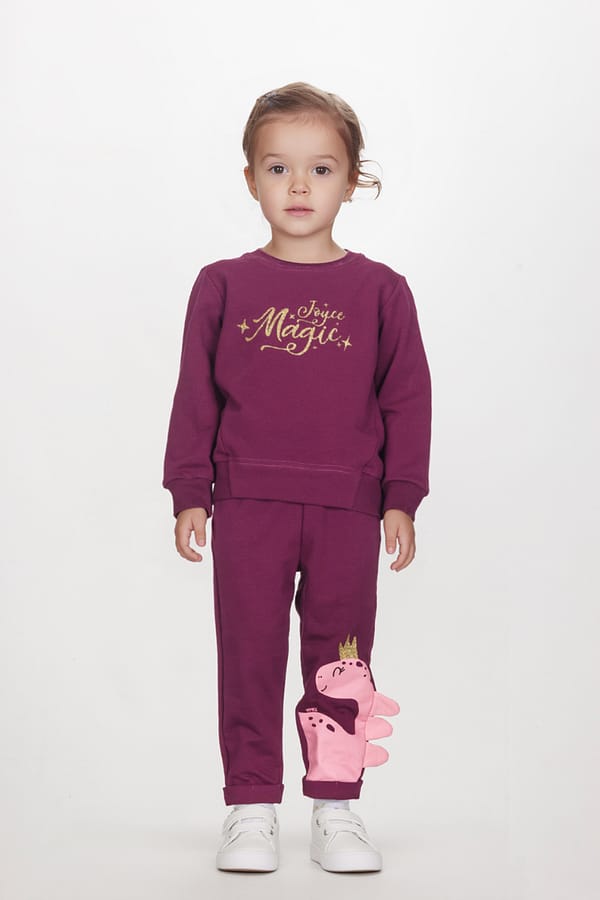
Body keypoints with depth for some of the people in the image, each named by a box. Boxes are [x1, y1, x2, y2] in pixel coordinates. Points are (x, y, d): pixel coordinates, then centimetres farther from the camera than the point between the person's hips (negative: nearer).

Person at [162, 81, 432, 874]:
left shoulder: (380, 290, 5)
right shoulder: (224, 286, 5)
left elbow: (407, 400, 5)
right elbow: (196, 397, 6)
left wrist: (401, 499, -1)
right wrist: (188, 495, 0)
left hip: (347, 509, 0)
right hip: (247, 505, 0)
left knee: (341, 662, 7)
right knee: (249, 659, 4)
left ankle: (336, 809, 18)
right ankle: (251, 809, 14)